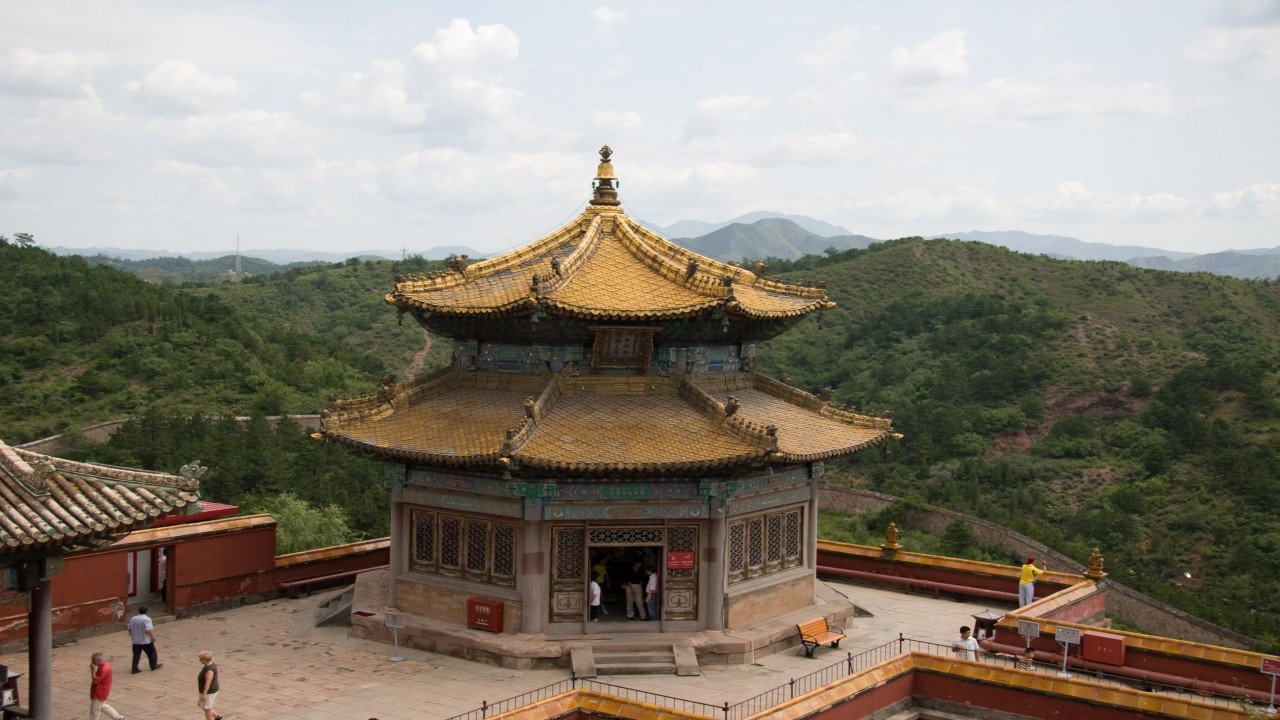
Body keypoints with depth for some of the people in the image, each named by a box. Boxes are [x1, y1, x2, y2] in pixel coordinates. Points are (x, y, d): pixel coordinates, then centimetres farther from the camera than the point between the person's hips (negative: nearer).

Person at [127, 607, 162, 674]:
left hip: (135, 641, 5)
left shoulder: (133, 619, 4)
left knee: (136, 655, 10)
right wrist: (153, 637, -13)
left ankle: (134, 669, 7)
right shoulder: (147, 619, -16)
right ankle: (154, 665, 25)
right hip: (146, 641, -5)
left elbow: (130, 630, 13)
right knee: (151, 653, 13)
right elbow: (148, 630, -26)